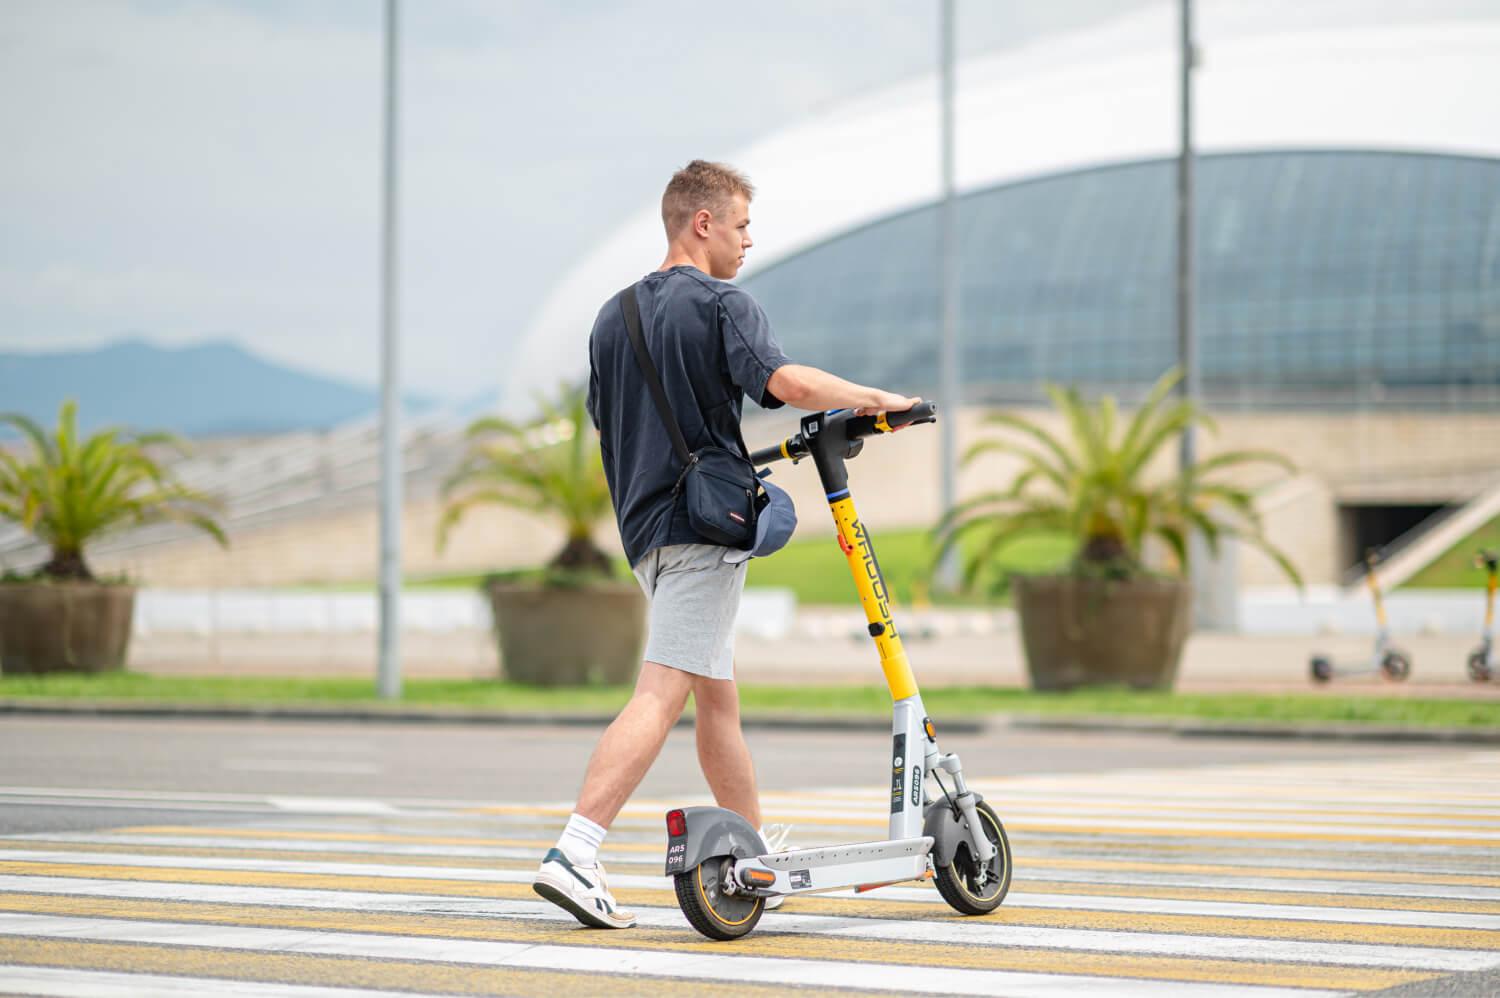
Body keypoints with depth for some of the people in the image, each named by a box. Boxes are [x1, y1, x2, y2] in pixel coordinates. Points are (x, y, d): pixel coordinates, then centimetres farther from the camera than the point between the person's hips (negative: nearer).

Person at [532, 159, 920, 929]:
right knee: (660, 695, -14)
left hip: (643, 521, 9)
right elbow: (785, 381, -25)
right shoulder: (722, 305, -8)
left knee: (717, 695, 17)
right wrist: (872, 398, -11)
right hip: (703, 523, -9)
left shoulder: (614, 314, 16)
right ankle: (573, 855, -24)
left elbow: (603, 422, 21)